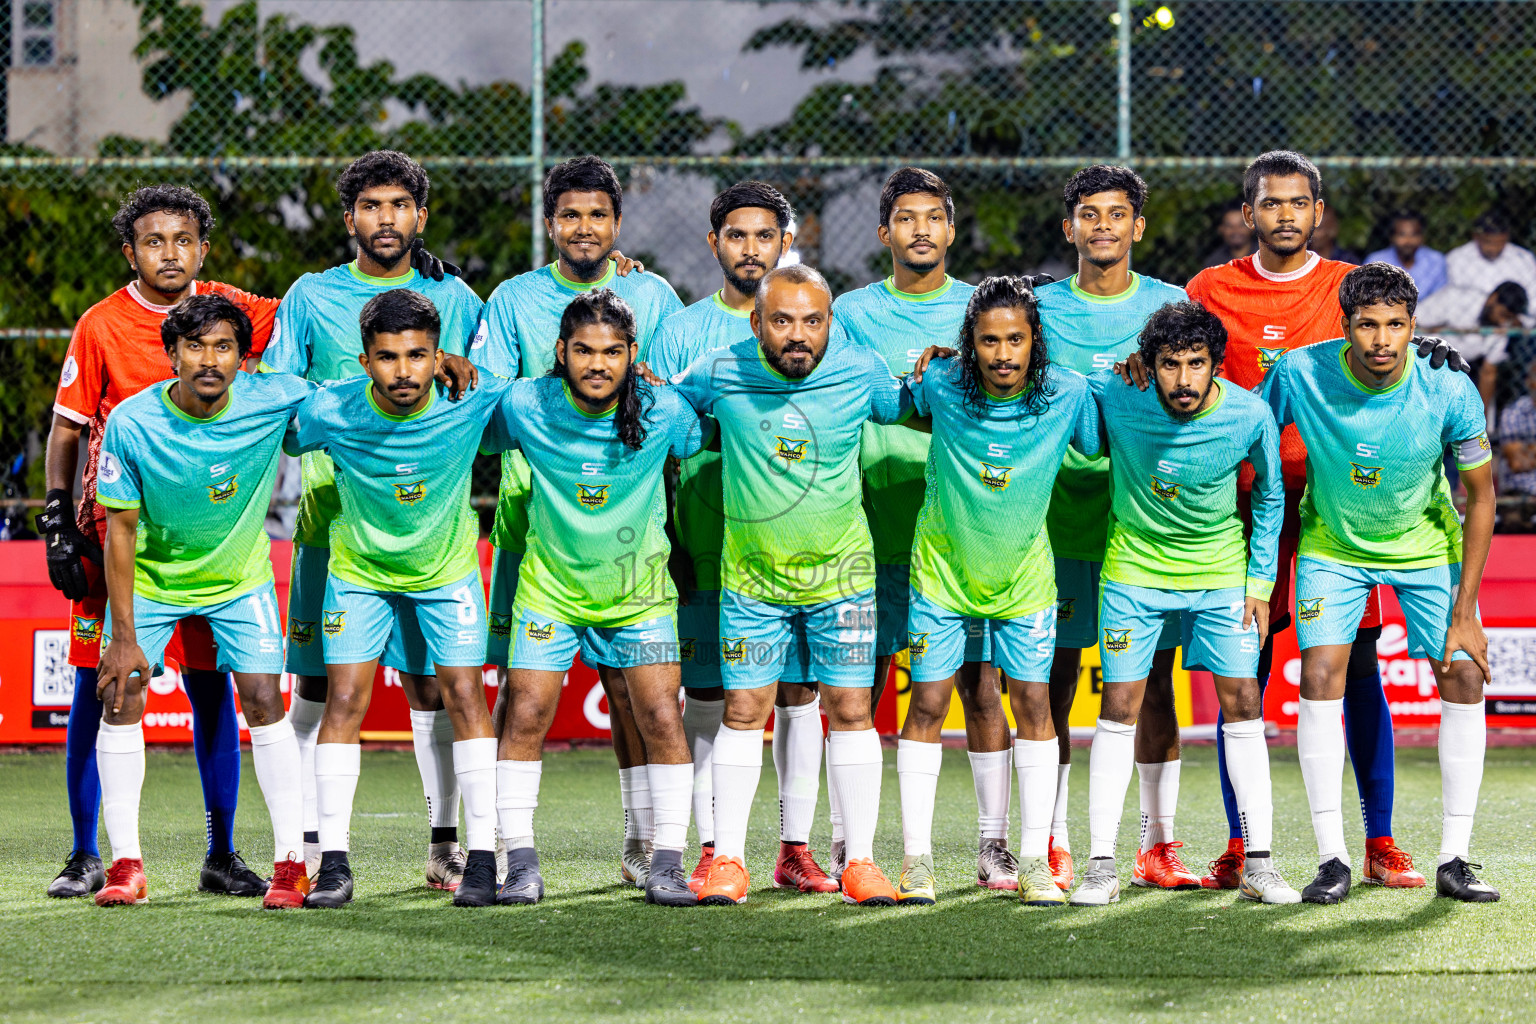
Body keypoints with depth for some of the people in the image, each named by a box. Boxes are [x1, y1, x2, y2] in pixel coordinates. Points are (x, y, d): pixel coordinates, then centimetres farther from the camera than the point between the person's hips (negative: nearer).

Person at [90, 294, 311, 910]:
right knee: (120, 698, -7)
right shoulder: (131, 423, -25)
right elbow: (121, 530, -17)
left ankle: (292, 860, -3)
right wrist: (123, 635, -17)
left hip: (242, 576, 0)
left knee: (263, 700, -11)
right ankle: (126, 864, 2)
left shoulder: (275, 402, -23)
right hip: (151, 578, 0)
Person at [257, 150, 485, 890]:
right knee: (316, 682, -1)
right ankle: (310, 843, 4)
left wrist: (461, 372, -8)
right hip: (331, 513, 0)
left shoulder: (454, 299, 11)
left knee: (430, 679, 0)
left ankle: (445, 842, 6)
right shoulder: (311, 297, 9)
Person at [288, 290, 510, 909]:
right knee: (344, 699, -6)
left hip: (448, 568, 0)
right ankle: (333, 861, -1)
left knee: (464, 696, -6)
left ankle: (483, 856, 1)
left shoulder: (472, 402, -26)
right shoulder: (331, 411, -26)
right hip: (359, 569, 0)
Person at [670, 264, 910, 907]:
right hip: (752, 576, 0)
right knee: (743, 710, 1)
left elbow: (909, 411, 11)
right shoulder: (720, 373, -10)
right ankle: (727, 859, 8)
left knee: (850, 710, -1)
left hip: (841, 571, 0)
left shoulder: (860, 371, -9)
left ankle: (860, 862, 5)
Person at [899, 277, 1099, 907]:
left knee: (1033, 703, -2)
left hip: (1023, 573, 0)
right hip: (943, 569, 0)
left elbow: (1099, 450, 0)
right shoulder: (939, 384, -18)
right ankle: (916, 859, 8)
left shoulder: (1067, 394, -17)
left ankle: (1036, 860, 5)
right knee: (927, 704, 0)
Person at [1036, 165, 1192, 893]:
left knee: (1153, 682, 2)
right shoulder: (1038, 308, 6)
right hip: (1063, 523, 0)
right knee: (1056, 682, -1)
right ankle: (1054, 846, 6)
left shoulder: (1169, 306, 7)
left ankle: (1157, 844, 9)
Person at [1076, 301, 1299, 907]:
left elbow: (1270, 496, 1)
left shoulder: (1250, 415, -17)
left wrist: (1260, 583, 0)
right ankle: (1101, 866, 1)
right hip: (1134, 567, 0)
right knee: (1119, 706, -3)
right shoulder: (1113, 396, -21)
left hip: (1222, 572, 0)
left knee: (1242, 703, -5)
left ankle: (1257, 864, 0)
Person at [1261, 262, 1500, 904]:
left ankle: (1454, 860, -3)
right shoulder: (1300, 375, -25)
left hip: (1427, 543, 0)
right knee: (1320, 680, -14)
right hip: (1333, 544, 0)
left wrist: (1464, 612, -16)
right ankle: (1332, 860, -7)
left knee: (1463, 678, -10)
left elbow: (1480, 496, -14)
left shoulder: (1448, 389, -24)